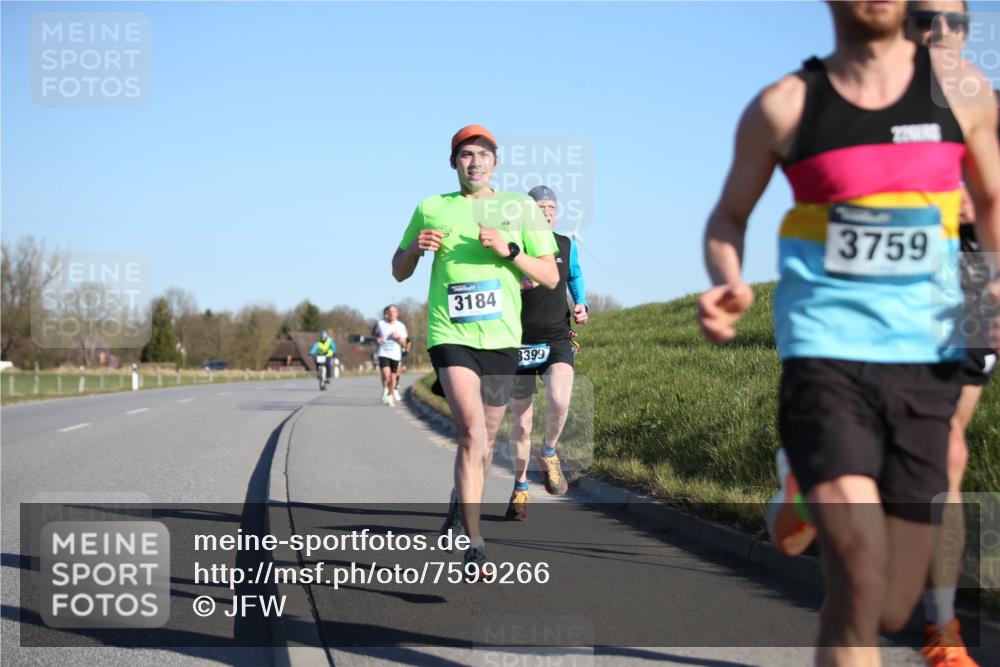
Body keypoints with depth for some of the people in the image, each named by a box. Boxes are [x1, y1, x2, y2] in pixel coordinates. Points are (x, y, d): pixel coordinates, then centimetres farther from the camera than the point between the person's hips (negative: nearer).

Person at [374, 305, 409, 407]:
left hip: (395, 355, 1)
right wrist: (377, 340, -4)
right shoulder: (380, 324, 2)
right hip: (383, 353, -1)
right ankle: (385, 390, 3)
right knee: (386, 374, -21)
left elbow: (403, 343, 5)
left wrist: (398, 338, -15)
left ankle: (391, 394, 25)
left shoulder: (401, 326, 2)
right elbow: (376, 335, 18)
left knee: (393, 376, 7)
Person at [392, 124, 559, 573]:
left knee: (485, 440, 13)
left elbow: (550, 276, 4)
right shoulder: (431, 209, 8)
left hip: (502, 337, 2)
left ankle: (461, 501, 44)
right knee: (471, 432, -20)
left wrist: (509, 251, -13)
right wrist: (416, 247, -7)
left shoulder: (520, 209, 7)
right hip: (450, 335, -2)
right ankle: (475, 545, -20)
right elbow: (399, 272, 16)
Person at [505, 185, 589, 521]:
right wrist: (517, 285, -19)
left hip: (557, 340, 1)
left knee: (559, 399, -29)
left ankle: (549, 454, 0)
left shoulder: (566, 245, 8)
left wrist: (582, 305, 6)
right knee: (521, 423, 3)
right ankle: (520, 489, 24)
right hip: (521, 342, -1)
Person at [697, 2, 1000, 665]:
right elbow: (729, 215, 13)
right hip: (825, 356, -3)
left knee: (891, 608, 8)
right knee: (860, 581, -19)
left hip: (926, 362, 3)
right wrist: (729, 284, -8)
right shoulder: (785, 106, 1)